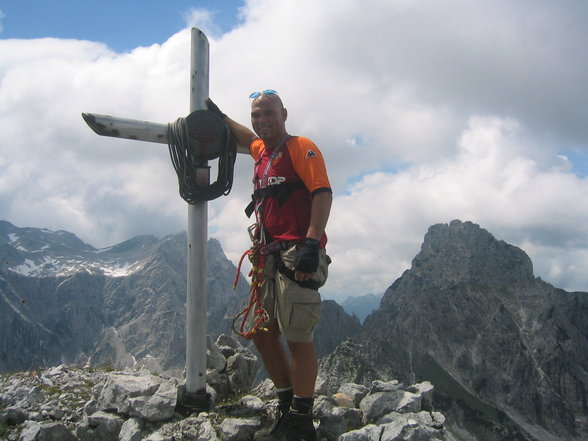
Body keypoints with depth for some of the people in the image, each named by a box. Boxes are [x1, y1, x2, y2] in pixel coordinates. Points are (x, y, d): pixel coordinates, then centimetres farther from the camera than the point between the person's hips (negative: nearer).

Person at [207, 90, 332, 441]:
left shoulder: (300, 147, -2)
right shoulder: (262, 152, 22)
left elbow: (323, 193, -15)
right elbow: (247, 138, 48)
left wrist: (310, 244, -24)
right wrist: (219, 116, 48)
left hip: (297, 257, -9)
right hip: (271, 257, 9)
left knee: (298, 339, -7)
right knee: (263, 334, 11)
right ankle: (288, 403, 25)